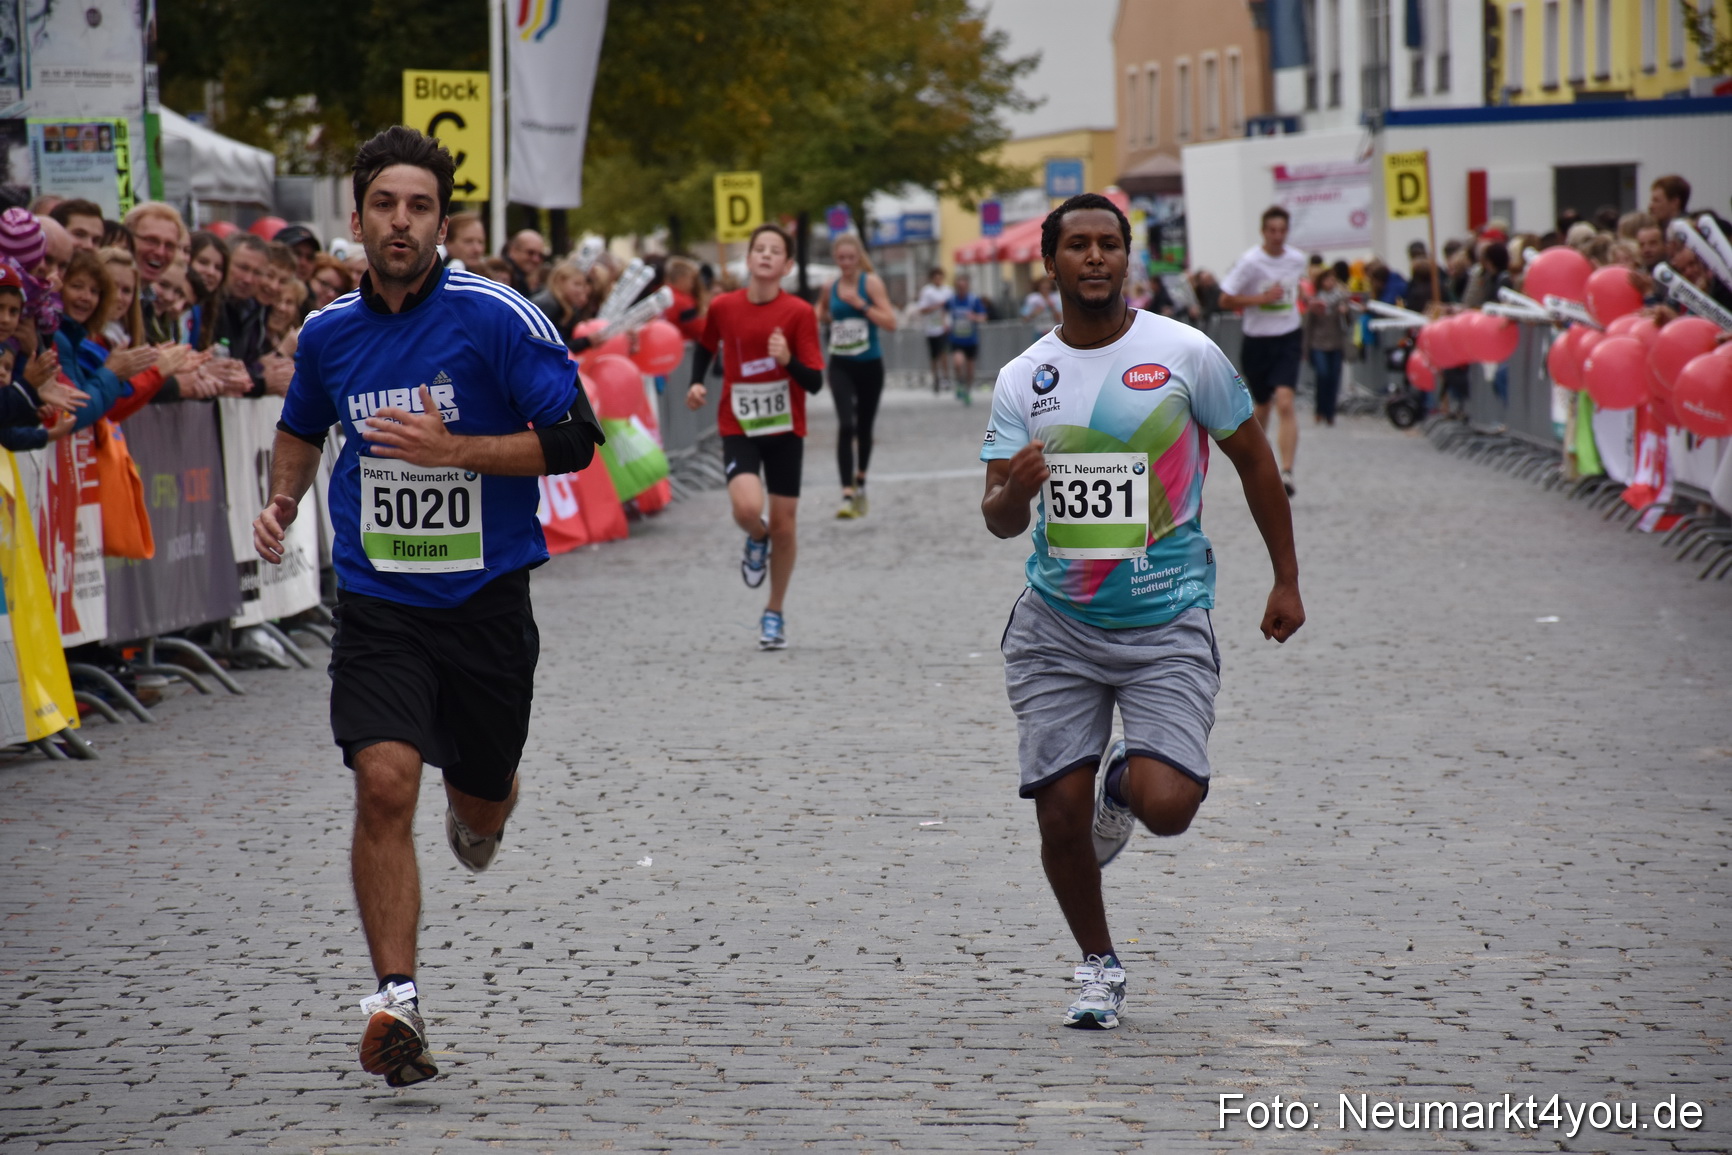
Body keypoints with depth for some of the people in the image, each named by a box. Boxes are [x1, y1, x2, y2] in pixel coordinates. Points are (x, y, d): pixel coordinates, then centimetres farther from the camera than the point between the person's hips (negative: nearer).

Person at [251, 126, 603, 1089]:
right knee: (385, 783, -18)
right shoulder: (331, 331, 2)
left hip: (486, 599, -1)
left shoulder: (495, 317, -11)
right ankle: (398, 1001, -16)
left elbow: (575, 438, -12)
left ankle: (478, 820, 56)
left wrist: (450, 450, -21)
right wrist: (284, 502, 5)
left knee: (481, 796, 15)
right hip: (378, 601, 1)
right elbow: (303, 426, 24)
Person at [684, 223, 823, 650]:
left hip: (785, 430, 0)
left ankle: (774, 615, 23)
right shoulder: (723, 307, -4)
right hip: (738, 428, 0)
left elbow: (815, 382, -11)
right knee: (747, 507, -25)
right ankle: (756, 538, 14)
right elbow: (706, 345, 19)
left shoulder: (799, 313, -10)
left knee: (783, 524, 4)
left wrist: (788, 359, -29)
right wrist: (697, 382, 4)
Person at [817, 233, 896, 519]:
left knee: (864, 428, 12)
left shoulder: (871, 282, -6)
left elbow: (890, 321, -14)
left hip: (869, 365, -1)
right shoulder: (831, 288, 5)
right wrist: (820, 316, 4)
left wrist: (861, 304, -22)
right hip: (841, 365, 1)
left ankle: (860, 481, 39)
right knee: (845, 425, -17)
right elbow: (823, 312, 27)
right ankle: (847, 495, -23)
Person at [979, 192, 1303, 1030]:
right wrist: (1015, 491, -23)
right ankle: (1098, 966, 24)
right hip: (1057, 627, 2)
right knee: (1059, 817, -1)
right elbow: (998, 521, 1)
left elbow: (1253, 461, 7)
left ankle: (1124, 783, 20)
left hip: (1167, 624, -2)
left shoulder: (1185, 354, -5)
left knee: (1167, 806, -18)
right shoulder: (1023, 379, 1)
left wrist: (1286, 581, 9)